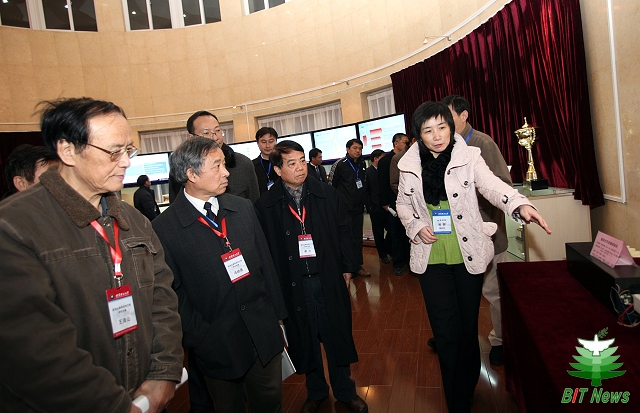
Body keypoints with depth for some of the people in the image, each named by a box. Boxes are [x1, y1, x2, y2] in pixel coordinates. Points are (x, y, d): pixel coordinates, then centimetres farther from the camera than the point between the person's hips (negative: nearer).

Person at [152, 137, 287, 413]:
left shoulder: (244, 208, 0)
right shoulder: (164, 228, -13)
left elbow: (265, 264, 4)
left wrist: (278, 315, 5)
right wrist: (196, 338, -10)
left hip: (265, 335, 4)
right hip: (217, 345, -3)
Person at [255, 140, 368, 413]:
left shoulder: (327, 194, 0)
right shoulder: (265, 206, -5)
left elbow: (342, 232, 5)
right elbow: (264, 248, -2)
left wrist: (347, 268, 4)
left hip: (329, 279, 1)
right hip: (292, 285, -1)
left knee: (337, 336, 13)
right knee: (304, 340, 15)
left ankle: (345, 391, 36)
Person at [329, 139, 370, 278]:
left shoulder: (362, 164, 10)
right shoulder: (340, 164, -8)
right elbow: (331, 186, -7)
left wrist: (365, 202, 17)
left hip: (358, 208, 6)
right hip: (344, 209, -6)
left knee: (358, 238, 12)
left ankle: (358, 266, 22)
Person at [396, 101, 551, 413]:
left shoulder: (468, 156, -6)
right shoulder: (409, 165, 0)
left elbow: (492, 185, -21)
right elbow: (403, 204, 12)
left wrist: (520, 205, -41)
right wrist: (416, 226, -7)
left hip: (469, 255, -1)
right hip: (431, 257, 1)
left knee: (468, 326, 12)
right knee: (446, 331, 3)